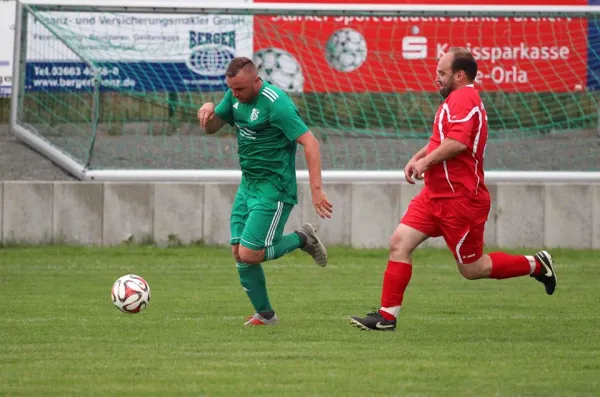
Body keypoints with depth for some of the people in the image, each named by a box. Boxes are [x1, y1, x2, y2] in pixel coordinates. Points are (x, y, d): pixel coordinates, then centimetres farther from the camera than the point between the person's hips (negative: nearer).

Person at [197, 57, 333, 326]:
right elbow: (211, 128, 16)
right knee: (239, 253, 3)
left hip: (273, 190, -8)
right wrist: (207, 109, -9)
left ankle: (302, 239, 10)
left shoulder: (275, 104, -21)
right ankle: (265, 314, 17)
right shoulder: (235, 96, 5)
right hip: (247, 184, 8)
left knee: (249, 254, -13)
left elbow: (309, 142, -23)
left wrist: (316, 190, -29)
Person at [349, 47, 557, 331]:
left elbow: (457, 142, -30)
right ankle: (387, 316, -1)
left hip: (460, 199, -10)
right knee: (399, 244, -1)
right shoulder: (460, 99, 17)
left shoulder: (463, 98, -17)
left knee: (472, 269, 0)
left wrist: (425, 161, -16)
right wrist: (417, 158, 11)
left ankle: (535, 265, 17)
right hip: (436, 195, 10)